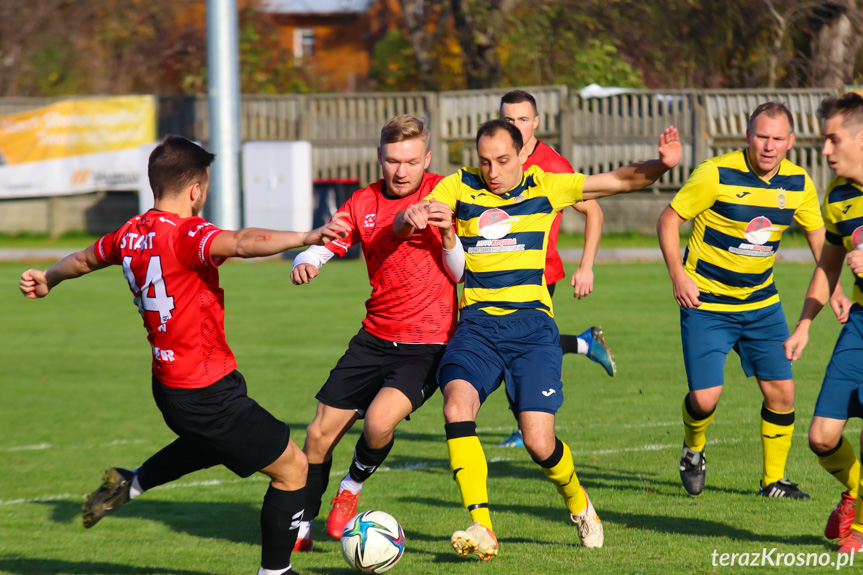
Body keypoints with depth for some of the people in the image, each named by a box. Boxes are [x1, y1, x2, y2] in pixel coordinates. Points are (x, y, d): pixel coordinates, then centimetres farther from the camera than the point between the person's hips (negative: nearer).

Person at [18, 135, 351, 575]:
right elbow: (242, 243, -43)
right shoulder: (186, 235, -22)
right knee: (292, 468, 2)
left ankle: (131, 484, 38)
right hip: (207, 392, -9)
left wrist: (48, 280, 44)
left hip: (168, 385, 9)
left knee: (214, 440, 39)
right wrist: (306, 238, -54)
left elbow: (83, 260, 26)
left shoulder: (131, 234, 4)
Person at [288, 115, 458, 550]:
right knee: (321, 432, 3)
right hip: (375, 338, 5)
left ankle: (353, 485, 7)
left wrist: (445, 232, -26)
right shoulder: (363, 203, 6)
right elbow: (323, 246, 1)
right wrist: (305, 262, -23)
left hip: (428, 344, -5)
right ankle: (301, 527, 23)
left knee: (379, 421, -26)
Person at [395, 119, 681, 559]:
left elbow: (622, 180, 6)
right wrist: (411, 217, -28)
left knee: (539, 442, -12)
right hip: (477, 325, 1)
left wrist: (660, 165, -14)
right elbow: (402, 225, -3)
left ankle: (577, 502, 22)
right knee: (457, 406, -27)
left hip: (531, 325, -1)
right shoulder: (460, 187, 6)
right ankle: (481, 529, -27)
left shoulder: (544, 187, 6)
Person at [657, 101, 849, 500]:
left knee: (781, 392, -1)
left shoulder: (797, 183, -2)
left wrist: (834, 290, 2)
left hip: (762, 305, 4)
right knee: (705, 397, -12)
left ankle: (773, 480, 18)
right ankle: (693, 451, 22)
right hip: (706, 303, -4)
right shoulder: (717, 175, -17)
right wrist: (678, 276, -19)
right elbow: (668, 220, -9)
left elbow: (818, 234, 13)